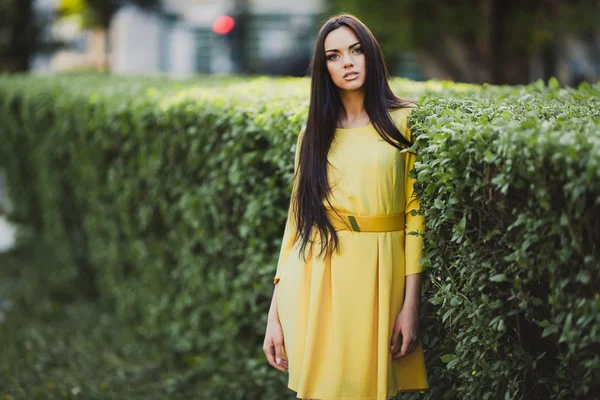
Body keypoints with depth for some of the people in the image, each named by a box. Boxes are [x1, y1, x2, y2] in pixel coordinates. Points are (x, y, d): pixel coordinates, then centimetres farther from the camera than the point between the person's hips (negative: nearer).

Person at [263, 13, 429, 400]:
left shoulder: (403, 122, 3)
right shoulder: (315, 132, 10)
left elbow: (416, 211, -1)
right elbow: (297, 219, 8)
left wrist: (411, 304, -8)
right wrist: (276, 311, 3)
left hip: (378, 280, -2)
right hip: (317, 283, 2)